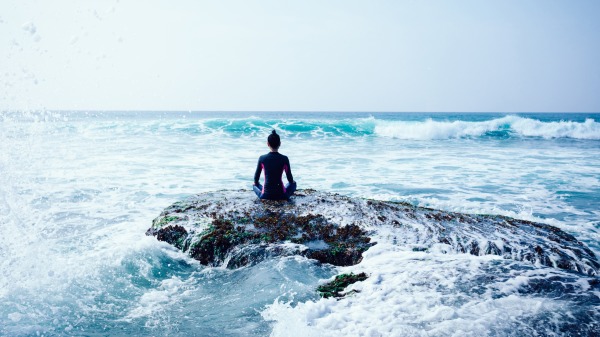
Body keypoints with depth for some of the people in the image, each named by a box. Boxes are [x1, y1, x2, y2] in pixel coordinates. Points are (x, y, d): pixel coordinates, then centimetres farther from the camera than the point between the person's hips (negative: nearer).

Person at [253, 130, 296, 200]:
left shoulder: (262, 158, -7)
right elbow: (290, 179, 2)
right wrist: (292, 181, 26)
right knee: (293, 183, 30)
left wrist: (255, 183, 27)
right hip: (281, 195, 0)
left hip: (266, 196, 0)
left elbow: (256, 177, 3)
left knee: (255, 185, 33)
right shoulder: (284, 159, -9)